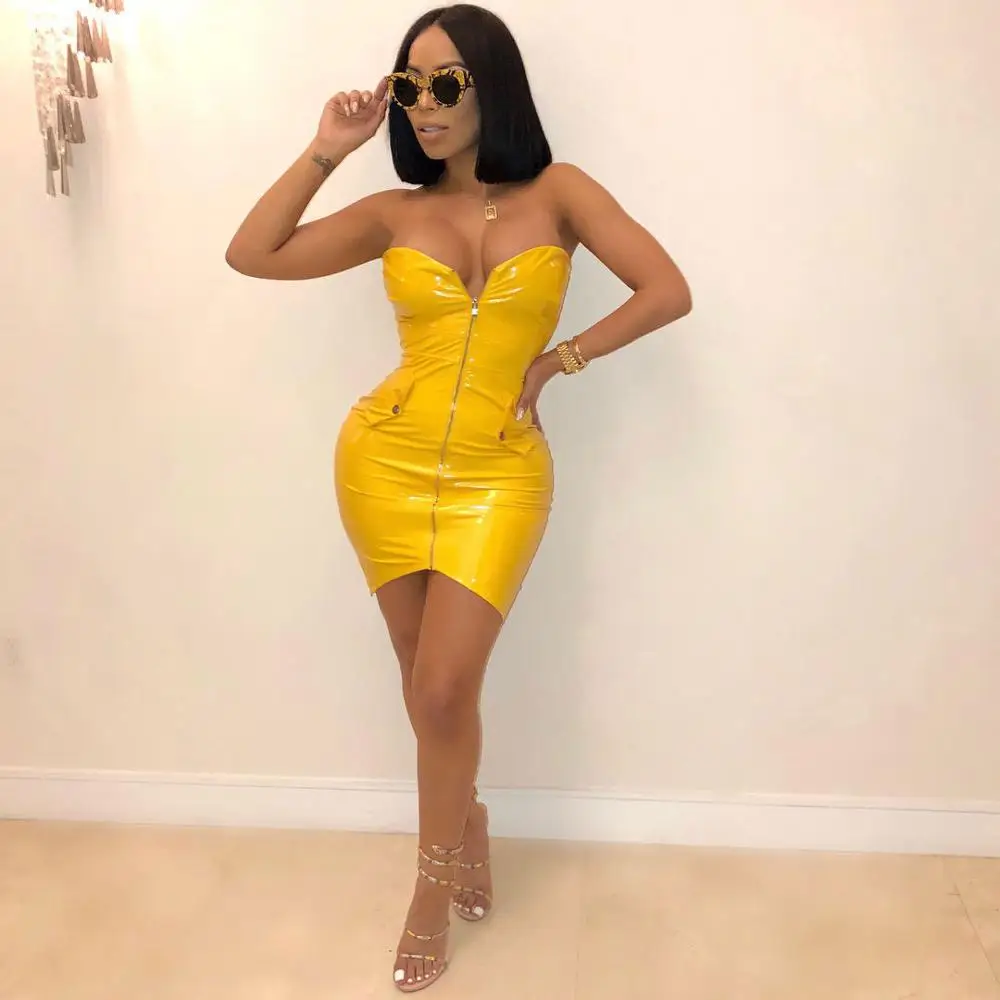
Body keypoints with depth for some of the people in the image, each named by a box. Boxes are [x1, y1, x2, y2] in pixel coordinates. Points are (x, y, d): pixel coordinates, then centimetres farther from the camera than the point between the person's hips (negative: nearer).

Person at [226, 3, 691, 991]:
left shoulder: (556, 193, 1)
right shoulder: (395, 213, 5)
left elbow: (667, 292, -7)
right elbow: (252, 255, 0)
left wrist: (555, 362, -5)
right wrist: (325, 151, -2)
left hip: (499, 475, -2)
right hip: (386, 462, 3)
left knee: (444, 690, -6)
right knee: (432, 689, 12)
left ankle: (433, 880, 20)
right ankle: (466, 823, 40)